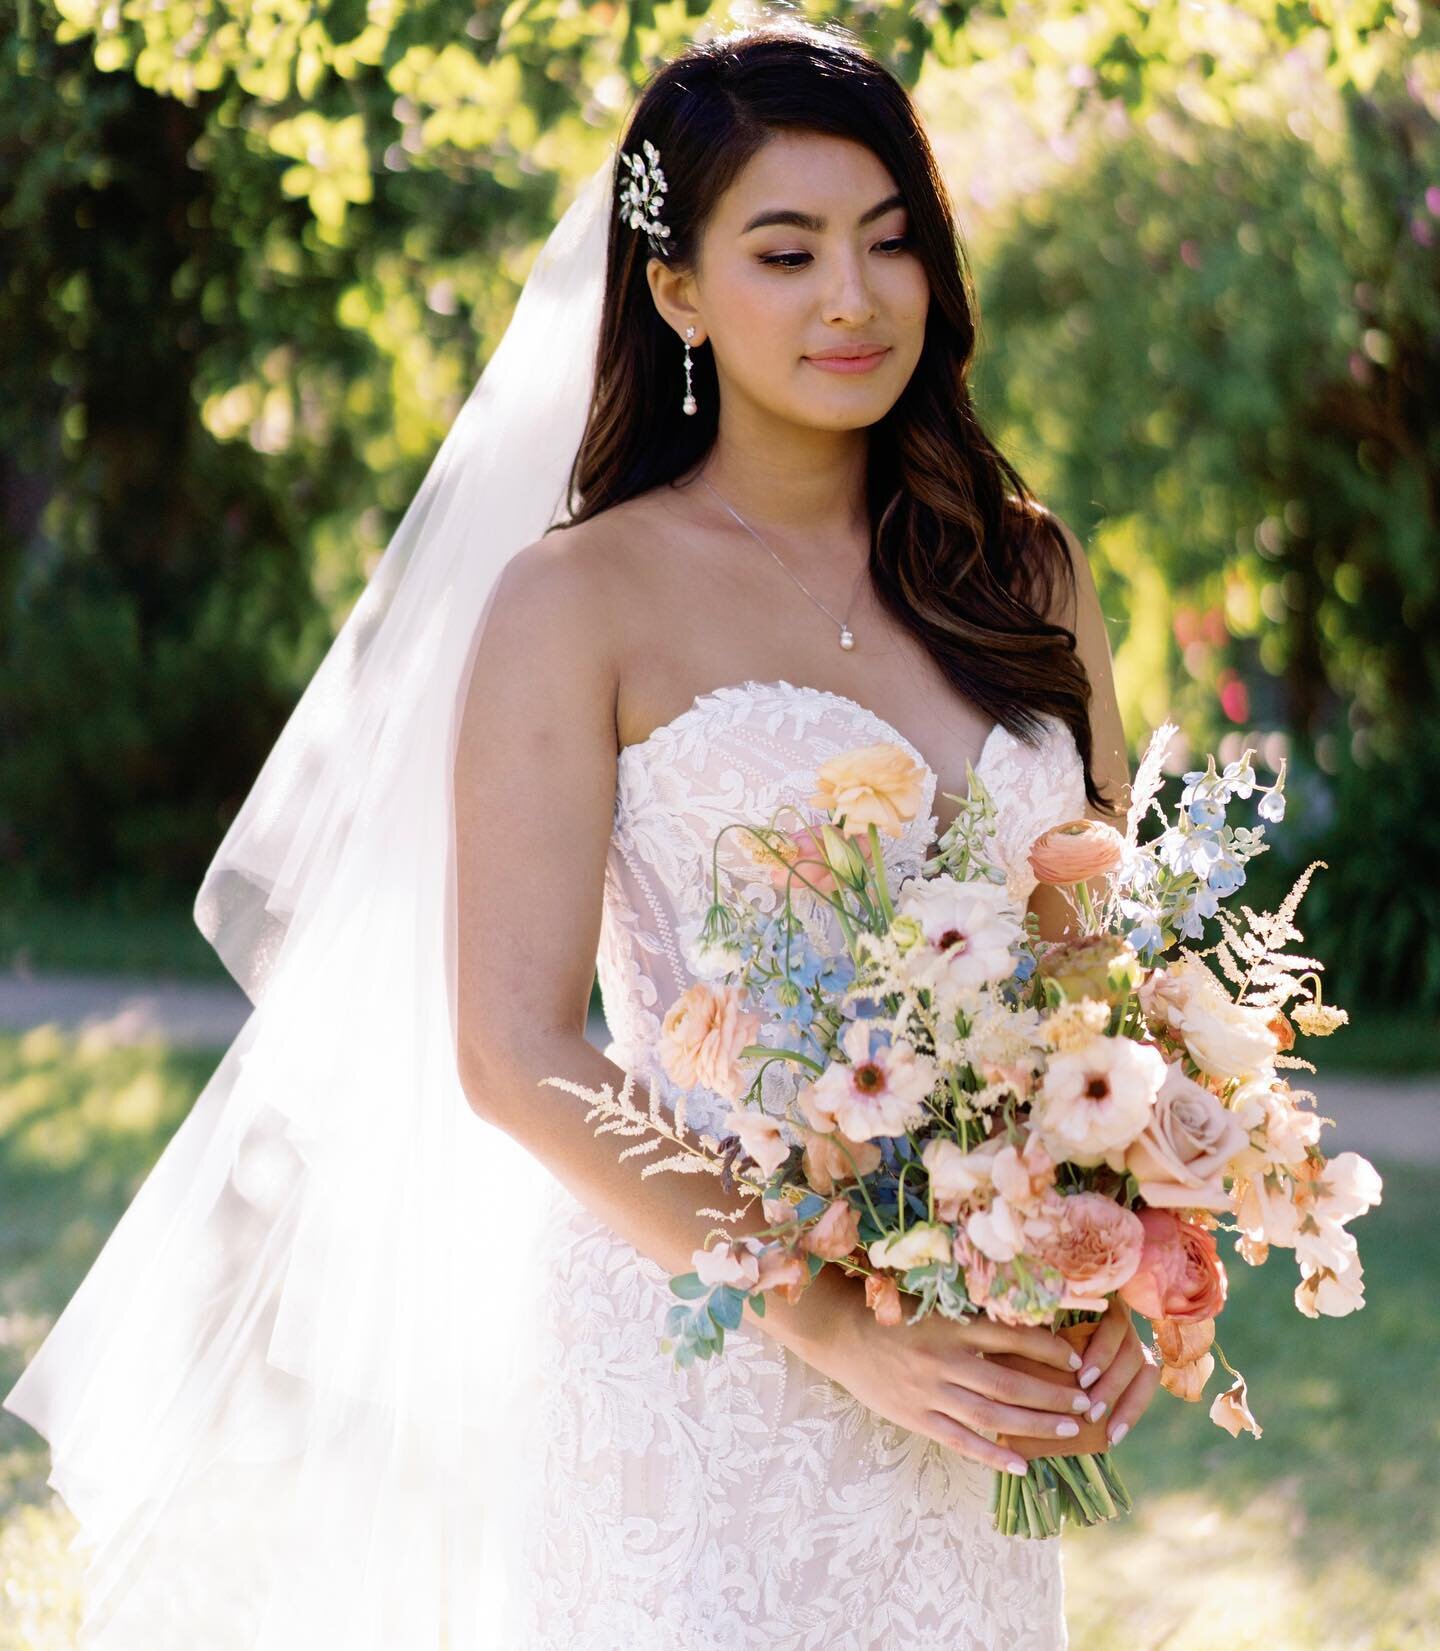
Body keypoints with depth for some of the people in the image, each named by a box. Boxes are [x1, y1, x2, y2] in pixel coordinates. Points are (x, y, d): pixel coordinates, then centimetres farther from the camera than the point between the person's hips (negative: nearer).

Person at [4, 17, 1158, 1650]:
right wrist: (830, 1322, -17)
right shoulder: (579, 601, -5)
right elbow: (516, 1053, -11)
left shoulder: (1022, 570, 9)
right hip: (696, 1371, -4)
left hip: (973, 1377, 4)